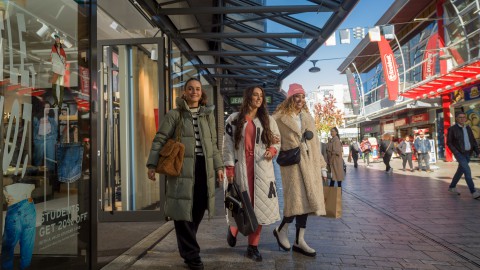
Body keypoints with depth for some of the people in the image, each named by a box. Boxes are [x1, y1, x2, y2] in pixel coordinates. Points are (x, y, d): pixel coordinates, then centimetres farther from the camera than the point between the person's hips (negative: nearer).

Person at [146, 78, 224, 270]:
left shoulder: (208, 115, 15)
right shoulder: (174, 115, 2)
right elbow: (159, 140, -1)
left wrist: (218, 166, 14)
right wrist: (152, 164, -9)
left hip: (203, 167, 4)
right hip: (182, 168, -4)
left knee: (198, 210, 10)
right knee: (183, 210, -3)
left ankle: (187, 248, 31)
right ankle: (191, 254, 11)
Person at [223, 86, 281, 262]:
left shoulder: (268, 120, 13)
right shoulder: (234, 119, 5)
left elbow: (277, 141, 17)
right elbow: (227, 144, 1)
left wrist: (272, 150, -6)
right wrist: (229, 167, -8)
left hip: (262, 169, 2)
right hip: (241, 167, -2)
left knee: (259, 205, 1)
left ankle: (253, 246, 14)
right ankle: (233, 229, 37)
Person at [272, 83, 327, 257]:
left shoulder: (308, 117, 16)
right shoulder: (280, 117, -2)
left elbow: (315, 143, 16)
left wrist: (322, 166, 14)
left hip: (310, 164, 6)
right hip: (292, 164, -6)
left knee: (306, 200, 6)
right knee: (298, 200, -9)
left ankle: (299, 241, 16)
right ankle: (281, 230, 17)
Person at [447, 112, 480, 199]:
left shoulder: (468, 128, 9)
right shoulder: (452, 129, -8)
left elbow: (473, 141, 10)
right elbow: (449, 143, -7)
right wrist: (456, 152, -17)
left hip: (468, 153, 6)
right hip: (459, 153, -6)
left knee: (460, 171, 13)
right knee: (467, 171, -15)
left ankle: (452, 187, 28)